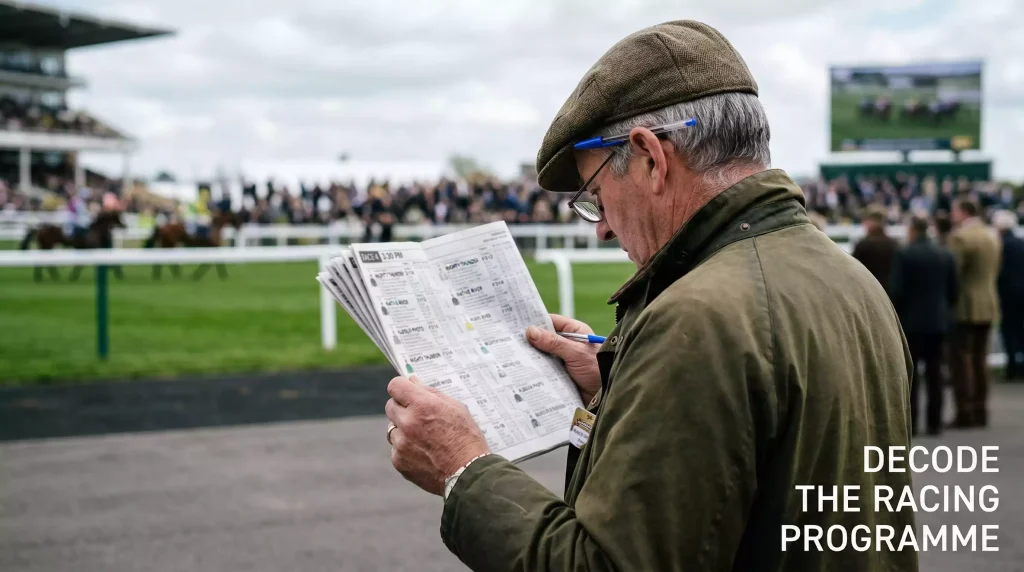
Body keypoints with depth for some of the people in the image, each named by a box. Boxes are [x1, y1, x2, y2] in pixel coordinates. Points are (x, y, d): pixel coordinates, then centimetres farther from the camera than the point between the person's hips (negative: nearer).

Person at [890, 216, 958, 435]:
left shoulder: (904, 255, -11)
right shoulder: (946, 255, 6)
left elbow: (897, 291, -13)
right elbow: (952, 290, 7)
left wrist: (894, 316, 0)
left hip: (911, 320, -5)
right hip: (938, 320, 5)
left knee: (910, 373, 0)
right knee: (935, 372, 7)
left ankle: (910, 422, -1)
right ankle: (934, 422, 7)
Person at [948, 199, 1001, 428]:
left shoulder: (960, 237, -14)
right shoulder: (992, 236, 11)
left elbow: (953, 271, -16)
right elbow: (994, 271, 16)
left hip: (965, 306, -8)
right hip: (988, 305, 8)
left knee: (961, 358, -4)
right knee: (980, 358, 12)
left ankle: (965, 412, -6)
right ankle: (980, 411, 13)